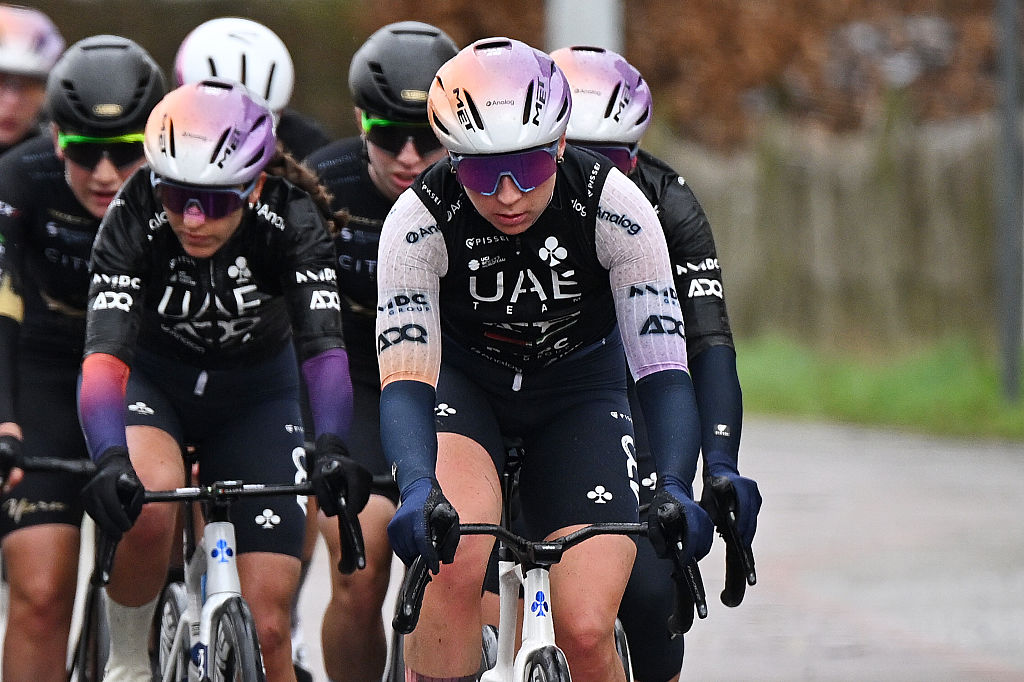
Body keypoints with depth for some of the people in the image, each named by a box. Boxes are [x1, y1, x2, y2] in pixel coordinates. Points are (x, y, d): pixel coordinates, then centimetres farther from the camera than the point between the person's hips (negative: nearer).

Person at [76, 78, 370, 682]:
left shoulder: (292, 217, -27)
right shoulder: (135, 218, -28)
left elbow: (324, 345, -36)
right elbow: (104, 356, -38)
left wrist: (330, 447, -54)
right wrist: (111, 459, -56)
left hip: (255, 394, 1)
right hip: (154, 380, -1)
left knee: (268, 628, -9)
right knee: (147, 504, -36)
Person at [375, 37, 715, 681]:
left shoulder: (616, 207, -26)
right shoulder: (420, 219, -27)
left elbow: (664, 367, -27)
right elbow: (405, 376, -32)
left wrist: (674, 488, -44)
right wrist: (419, 489, -51)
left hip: (578, 392, 0)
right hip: (463, 381, 0)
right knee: (453, 562, -32)